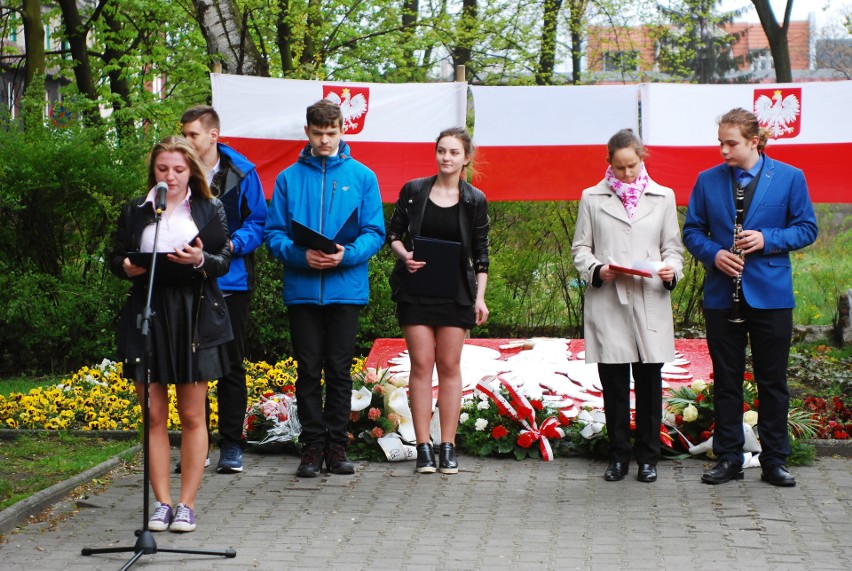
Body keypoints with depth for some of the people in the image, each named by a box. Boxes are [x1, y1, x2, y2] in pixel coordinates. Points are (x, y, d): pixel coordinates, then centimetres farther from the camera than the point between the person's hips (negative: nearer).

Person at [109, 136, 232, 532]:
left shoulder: (209, 210, 7)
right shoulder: (134, 211, 10)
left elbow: (225, 261, 2)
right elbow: (115, 257, 13)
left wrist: (200, 259, -18)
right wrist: (126, 267, -9)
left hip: (194, 317, -1)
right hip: (146, 316, 1)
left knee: (192, 415, 1)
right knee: (154, 415, 1)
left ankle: (187, 504, 6)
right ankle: (162, 502, 8)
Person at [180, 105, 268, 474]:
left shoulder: (241, 173, -2)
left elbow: (258, 222, -1)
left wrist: (232, 244, -18)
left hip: (230, 281, -2)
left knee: (231, 365, 5)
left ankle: (231, 444, 12)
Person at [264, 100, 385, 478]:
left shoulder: (361, 177, 5)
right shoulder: (289, 178, 6)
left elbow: (375, 233, 1)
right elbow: (274, 234, 4)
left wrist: (347, 254, -17)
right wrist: (300, 255, -16)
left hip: (346, 287, 0)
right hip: (301, 288, 1)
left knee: (339, 371, 4)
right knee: (308, 371, 4)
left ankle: (337, 446, 12)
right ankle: (312, 446, 11)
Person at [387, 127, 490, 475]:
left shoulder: (475, 201, 3)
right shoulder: (413, 191, 3)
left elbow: (481, 254, 6)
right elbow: (393, 233, 11)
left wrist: (480, 298, 0)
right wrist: (404, 255, -10)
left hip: (455, 292, 0)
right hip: (416, 289, 0)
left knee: (449, 367, 1)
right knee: (421, 364, -3)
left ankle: (448, 448, 5)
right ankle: (424, 448, 0)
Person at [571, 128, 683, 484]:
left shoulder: (662, 198, 12)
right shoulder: (592, 198, 9)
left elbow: (673, 248, 12)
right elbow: (580, 248, 9)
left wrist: (671, 270, -9)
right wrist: (596, 269, -11)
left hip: (650, 304, 1)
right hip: (606, 303, 0)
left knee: (649, 381, 1)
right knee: (613, 383, 2)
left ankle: (647, 457, 11)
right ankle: (618, 456, 11)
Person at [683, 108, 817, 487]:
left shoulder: (789, 178, 0)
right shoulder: (707, 181, 5)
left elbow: (807, 228, 1)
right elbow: (692, 230, 9)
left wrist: (767, 239, -15)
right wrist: (713, 254, -11)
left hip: (771, 295, -1)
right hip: (722, 296, 2)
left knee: (772, 381, 4)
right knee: (726, 380, 6)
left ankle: (774, 461, 13)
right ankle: (728, 458, 15)